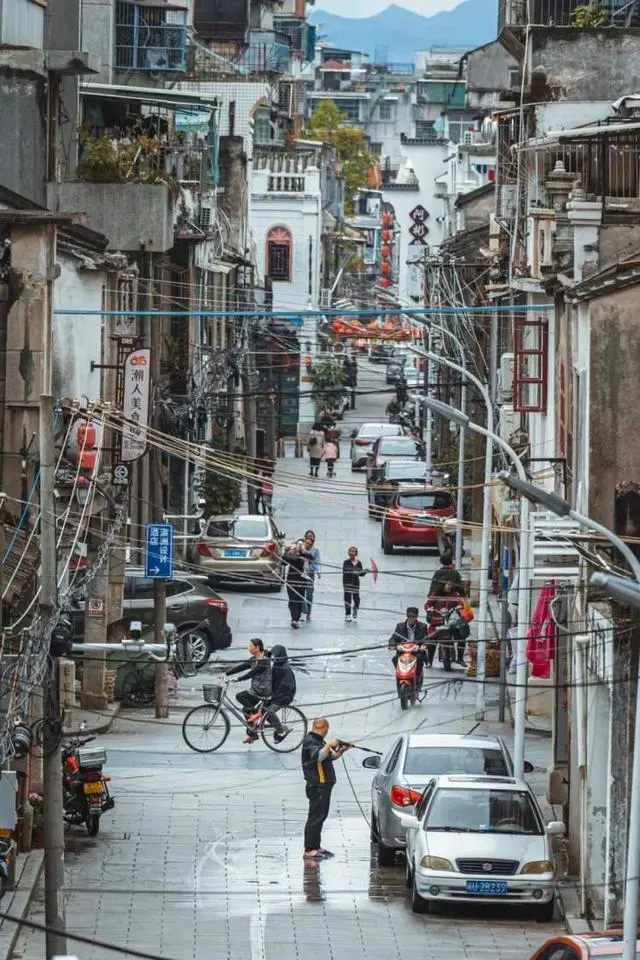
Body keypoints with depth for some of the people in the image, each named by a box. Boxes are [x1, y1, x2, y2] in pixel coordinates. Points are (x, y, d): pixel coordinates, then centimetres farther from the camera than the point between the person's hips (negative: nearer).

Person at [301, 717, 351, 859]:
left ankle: (316, 847, 23)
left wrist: (341, 750, 11)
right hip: (317, 786, -10)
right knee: (315, 817, -10)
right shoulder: (309, 741, -13)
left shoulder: (319, 741, 17)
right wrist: (329, 745, -22)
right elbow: (319, 756, -31)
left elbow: (332, 757, 26)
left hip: (324, 786, 10)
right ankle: (309, 850, -10)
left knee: (321, 816, 15)